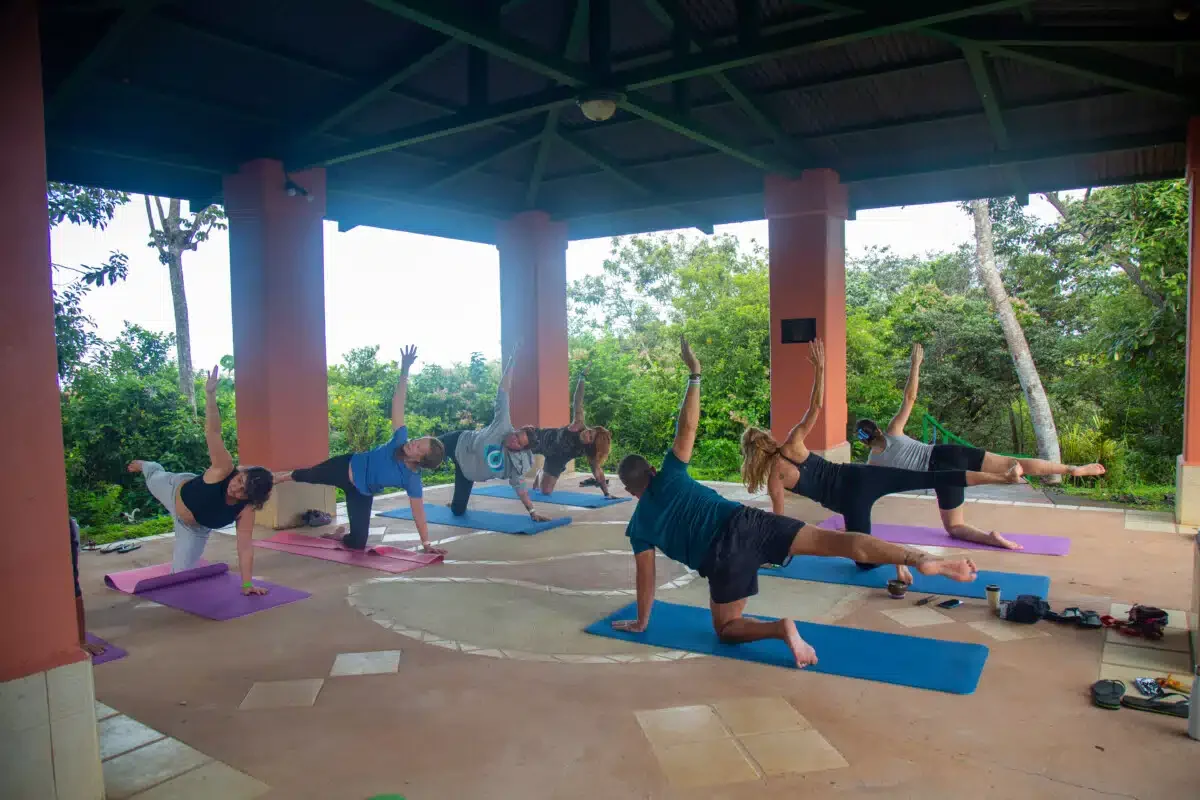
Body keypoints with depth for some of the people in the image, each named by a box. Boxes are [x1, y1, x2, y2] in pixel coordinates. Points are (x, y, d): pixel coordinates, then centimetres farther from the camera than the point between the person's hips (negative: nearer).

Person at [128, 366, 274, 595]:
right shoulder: (224, 470, -42)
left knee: (180, 572, 8)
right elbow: (213, 433, -52)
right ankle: (144, 465, 71)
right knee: (155, 477, 33)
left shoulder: (246, 510, -37)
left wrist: (247, 584, -36)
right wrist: (210, 395, -66)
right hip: (177, 490, -1)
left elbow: (245, 545, -32)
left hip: (196, 527, 1)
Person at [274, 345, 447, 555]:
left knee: (358, 543, -8)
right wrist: (405, 371, -38)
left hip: (361, 492, -1)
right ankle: (279, 478, 59)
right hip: (347, 465, 1)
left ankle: (339, 536, 28)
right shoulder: (401, 439, -26)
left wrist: (427, 543, -31)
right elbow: (397, 403, -28)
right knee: (308, 475, 24)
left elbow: (419, 514, -26)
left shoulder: (413, 480, -31)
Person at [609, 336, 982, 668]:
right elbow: (687, 426, 13)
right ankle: (920, 558, -28)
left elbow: (646, 578, 17)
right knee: (831, 540, -8)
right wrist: (694, 374, 20)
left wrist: (640, 622, 31)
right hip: (744, 520, 3)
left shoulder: (639, 527, 16)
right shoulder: (669, 476, 20)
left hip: (723, 554, -3)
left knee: (726, 629, 16)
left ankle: (780, 628, -15)